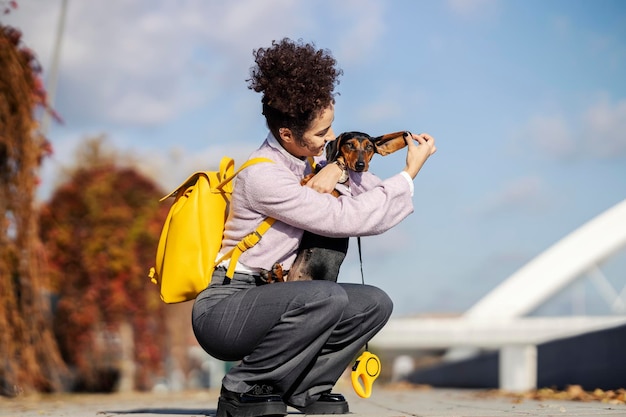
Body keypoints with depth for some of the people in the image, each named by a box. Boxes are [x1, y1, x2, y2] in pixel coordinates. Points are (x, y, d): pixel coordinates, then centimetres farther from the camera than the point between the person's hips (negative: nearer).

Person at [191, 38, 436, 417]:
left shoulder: (308, 159, 5)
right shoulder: (263, 176, -21)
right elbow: (346, 218, -21)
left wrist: (339, 173, -14)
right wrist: (410, 174, -14)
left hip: (264, 301, 8)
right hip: (222, 311, -8)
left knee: (374, 303, -3)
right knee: (327, 297, -32)